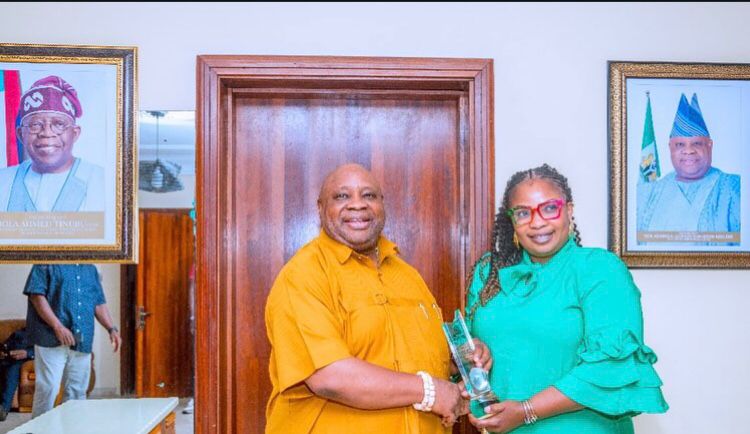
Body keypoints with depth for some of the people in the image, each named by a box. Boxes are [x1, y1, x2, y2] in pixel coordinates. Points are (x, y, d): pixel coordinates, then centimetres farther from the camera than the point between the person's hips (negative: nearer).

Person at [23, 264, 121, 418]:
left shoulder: (90, 269, 18)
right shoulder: (48, 263, -1)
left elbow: (99, 303, 20)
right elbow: (36, 295, -11)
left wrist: (111, 329, 7)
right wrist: (57, 326, -19)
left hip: (82, 341, 6)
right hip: (52, 338, -6)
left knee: (77, 391, 9)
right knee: (48, 388, -6)